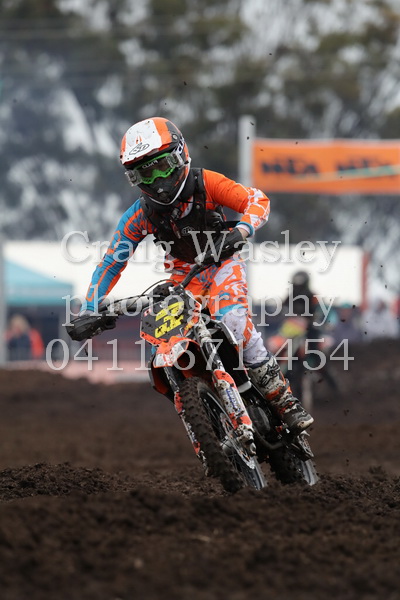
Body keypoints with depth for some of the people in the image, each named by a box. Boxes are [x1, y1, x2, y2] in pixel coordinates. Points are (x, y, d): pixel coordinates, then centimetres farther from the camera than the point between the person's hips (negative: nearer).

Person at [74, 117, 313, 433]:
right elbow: (112, 262, -4)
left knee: (232, 319, -32)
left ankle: (285, 399, -26)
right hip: (183, 277, 4)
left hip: (223, 263, -4)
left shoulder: (206, 184, -15)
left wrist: (242, 230, -40)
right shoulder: (140, 214, -8)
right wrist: (89, 310, -15)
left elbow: (257, 200, -18)